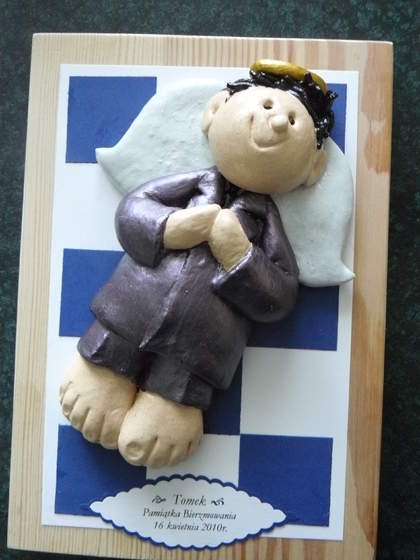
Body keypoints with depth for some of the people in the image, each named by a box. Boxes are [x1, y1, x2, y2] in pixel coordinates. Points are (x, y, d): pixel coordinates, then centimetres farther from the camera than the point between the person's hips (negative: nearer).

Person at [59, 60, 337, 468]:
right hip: (134, 309, 2)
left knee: (145, 442, 8)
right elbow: (130, 210, 1)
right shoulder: (197, 183, 2)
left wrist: (239, 255, -15)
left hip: (197, 342, -1)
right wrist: (172, 228, -17)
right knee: (95, 413, 12)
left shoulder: (266, 218, 0)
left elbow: (279, 298, -3)